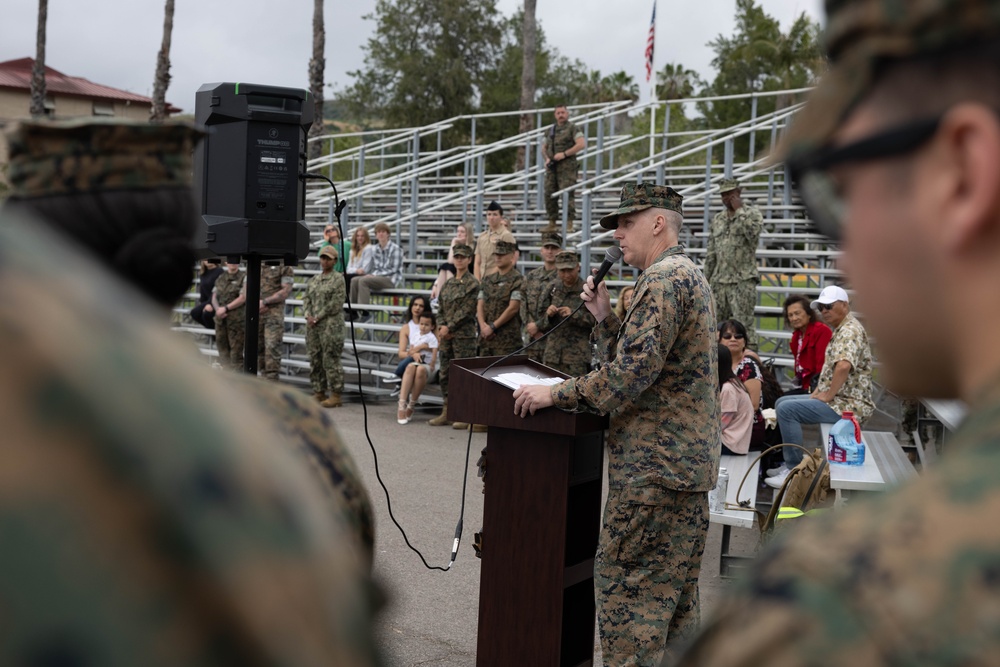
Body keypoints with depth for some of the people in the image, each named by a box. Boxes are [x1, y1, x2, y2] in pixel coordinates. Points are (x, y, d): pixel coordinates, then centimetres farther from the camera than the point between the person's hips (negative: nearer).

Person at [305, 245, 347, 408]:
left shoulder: (339, 279, -3)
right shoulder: (314, 280, 18)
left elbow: (335, 304, -11)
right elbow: (306, 299, 15)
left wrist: (318, 318, -12)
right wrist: (308, 315, -4)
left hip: (331, 325, -7)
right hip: (313, 326, 7)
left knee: (331, 360, -8)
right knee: (315, 359, 9)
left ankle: (336, 396, -4)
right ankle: (319, 393, 17)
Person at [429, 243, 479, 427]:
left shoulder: (472, 284, -6)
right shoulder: (448, 284, 14)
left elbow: (466, 310, -13)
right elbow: (441, 309, 14)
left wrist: (449, 328, -12)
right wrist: (441, 326, -3)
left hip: (464, 335, -7)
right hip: (446, 335, 7)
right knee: (444, 374, 10)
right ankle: (447, 412, 18)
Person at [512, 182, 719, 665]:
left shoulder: (664, 279, -15)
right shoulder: (687, 275, 19)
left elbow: (629, 375, -23)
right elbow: (633, 361, 19)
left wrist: (555, 394, -16)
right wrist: (604, 318, 7)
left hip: (654, 465, -11)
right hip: (690, 462, 11)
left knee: (623, 589, -4)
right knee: (675, 595, 16)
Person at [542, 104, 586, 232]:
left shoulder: (573, 128, 0)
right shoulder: (551, 130, 18)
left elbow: (582, 144, -13)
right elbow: (544, 147, 29)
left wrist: (564, 154, -16)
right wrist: (547, 158, 8)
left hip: (566, 166, -6)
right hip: (552, 167, 6)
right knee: (549, 195, 5)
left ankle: (569, 224, -11)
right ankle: (552, 223, 12)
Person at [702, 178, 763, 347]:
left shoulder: (752, 214, 1)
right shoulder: (717, 219, 16)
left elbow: (753, 234, -22)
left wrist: (739, 210, -13)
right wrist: (706, 279, 13)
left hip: (743, 280, -6)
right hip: (719, 280, 6)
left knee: (743, 325, -10)